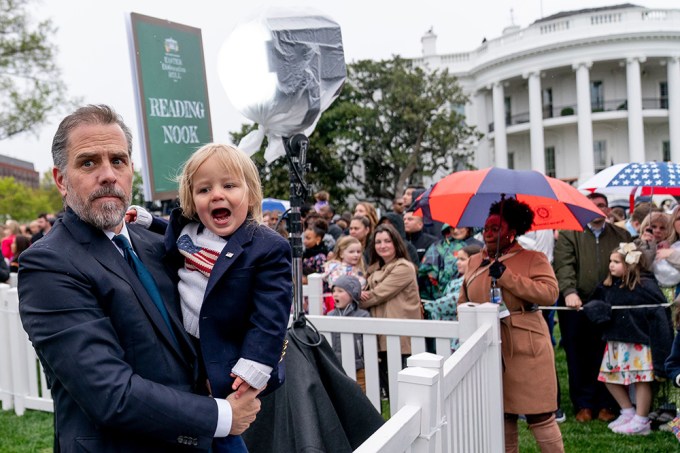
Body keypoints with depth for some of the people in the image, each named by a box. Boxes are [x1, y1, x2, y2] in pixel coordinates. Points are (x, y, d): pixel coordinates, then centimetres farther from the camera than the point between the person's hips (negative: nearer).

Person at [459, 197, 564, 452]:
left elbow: (550, 293, -19)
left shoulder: (533, 259, -4)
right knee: (501, 415, 14)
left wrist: (506, 276, -20)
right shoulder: (474, 262, 12)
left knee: (539, 416, 1)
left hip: (526, 348, -4)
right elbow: (463, 303, 17)